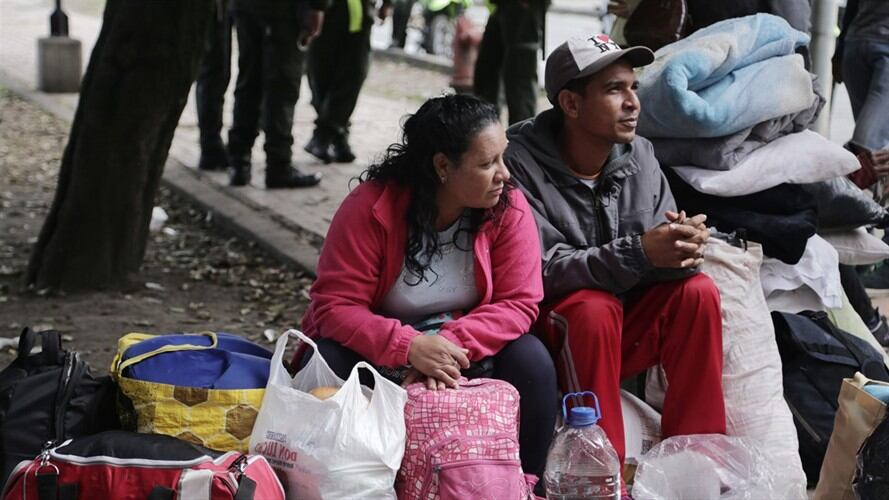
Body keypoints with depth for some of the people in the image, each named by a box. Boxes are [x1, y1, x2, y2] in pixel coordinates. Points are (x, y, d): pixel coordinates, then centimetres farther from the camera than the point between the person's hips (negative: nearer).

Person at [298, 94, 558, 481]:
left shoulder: (508, 208, -12)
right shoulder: (371, 206, -20)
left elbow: (517, 302, -14)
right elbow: (335, 306, -21)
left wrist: (451, 345, -31)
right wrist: (408, 347, -36)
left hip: (464, 350, 2)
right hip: (382, 348, -1)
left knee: (531, 361, -25)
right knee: (327, 365, -30)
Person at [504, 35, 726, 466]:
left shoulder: (638, 155, -2)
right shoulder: (521, 163, -18)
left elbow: (661, 246, -3)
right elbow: (542, 271, -24)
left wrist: (684, 248, -29)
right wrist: (638, 253, -35)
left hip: (627, 333, 5)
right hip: (556, 328, -5)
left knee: (697, 292, -18)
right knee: (595, 308, -34)